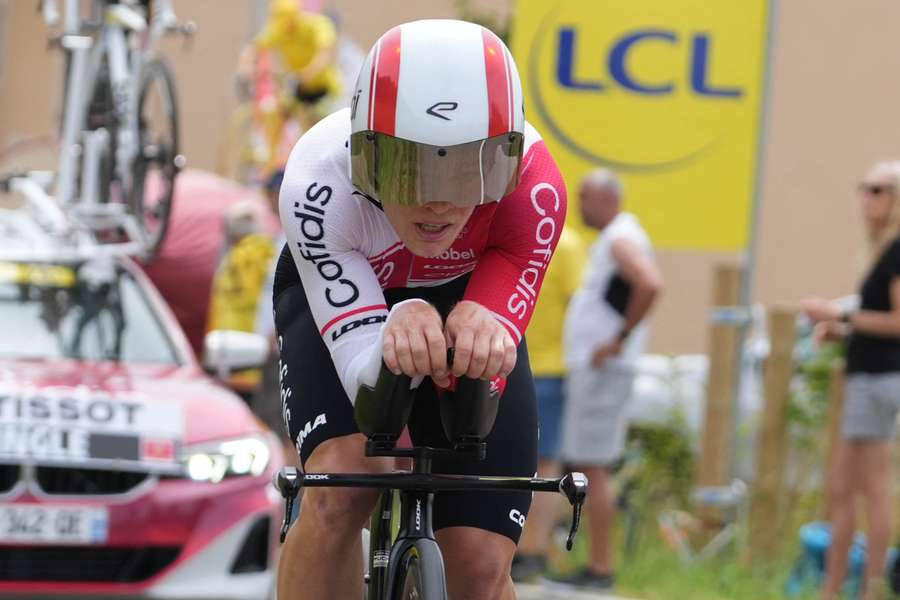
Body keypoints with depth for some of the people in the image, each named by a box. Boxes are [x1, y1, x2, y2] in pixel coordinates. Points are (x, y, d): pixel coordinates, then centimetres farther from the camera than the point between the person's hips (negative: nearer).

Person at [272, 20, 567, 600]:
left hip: (467, 298, 1)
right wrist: (401, 325, -61)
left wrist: (482, 331, -57)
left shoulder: (535, 186, -35)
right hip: (344, 299, -1)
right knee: (343, 484, -31)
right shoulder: (320, 182, -38)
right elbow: (365, 373, -37)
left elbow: (482, 374, -33)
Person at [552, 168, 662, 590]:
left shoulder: (623, 240, -13)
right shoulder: (610, 240, 19)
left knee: (592, 467, -11)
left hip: (602, 369, -11)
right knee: (588, 467, 10)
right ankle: (597, 566, 12)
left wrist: (620, 339, -24)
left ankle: (600, 568, -11)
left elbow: (650, 285, -31)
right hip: (587, 366, 11)